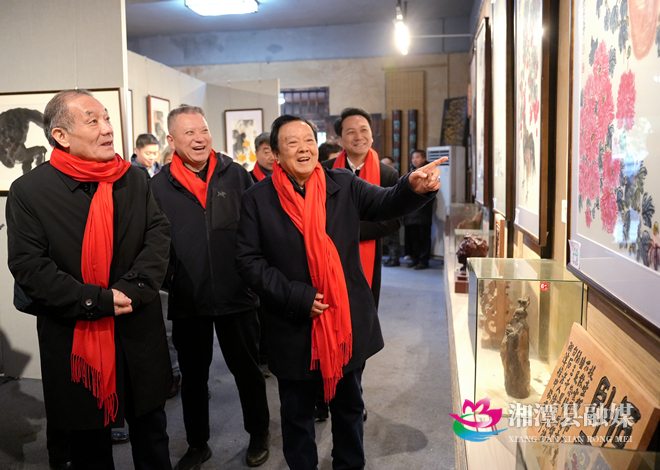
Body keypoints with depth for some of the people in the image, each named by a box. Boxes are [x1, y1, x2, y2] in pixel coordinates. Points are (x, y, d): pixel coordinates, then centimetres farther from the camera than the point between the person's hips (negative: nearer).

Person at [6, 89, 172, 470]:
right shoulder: (28, 191, -7)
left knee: (151, 431, 19)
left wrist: (131, 290, -20)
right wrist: (97, 302, -19)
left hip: (139, 333, 2)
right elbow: (29, 266, -12)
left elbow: (159, 236, -5)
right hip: (74, 340, -2)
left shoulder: (135, 180, 1)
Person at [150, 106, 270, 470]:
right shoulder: (159, 186, -2)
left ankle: (258, 434, 37)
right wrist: (165, 279, -4)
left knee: (247, 369, 15)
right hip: (187, 302, 1)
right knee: (192, 376, 17)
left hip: (237, 296, 0)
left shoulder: (236, 175, -2)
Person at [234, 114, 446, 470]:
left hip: (348, 322, 2)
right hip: (294, 329, -2)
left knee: (349, 405, 22)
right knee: (297, 413, 18)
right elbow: (249, 261, -8)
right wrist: (297, 298, -17)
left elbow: (386, 204, -11)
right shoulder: (257, 200, -6)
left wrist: (414, 187, -34)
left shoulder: (343, 184, -1)